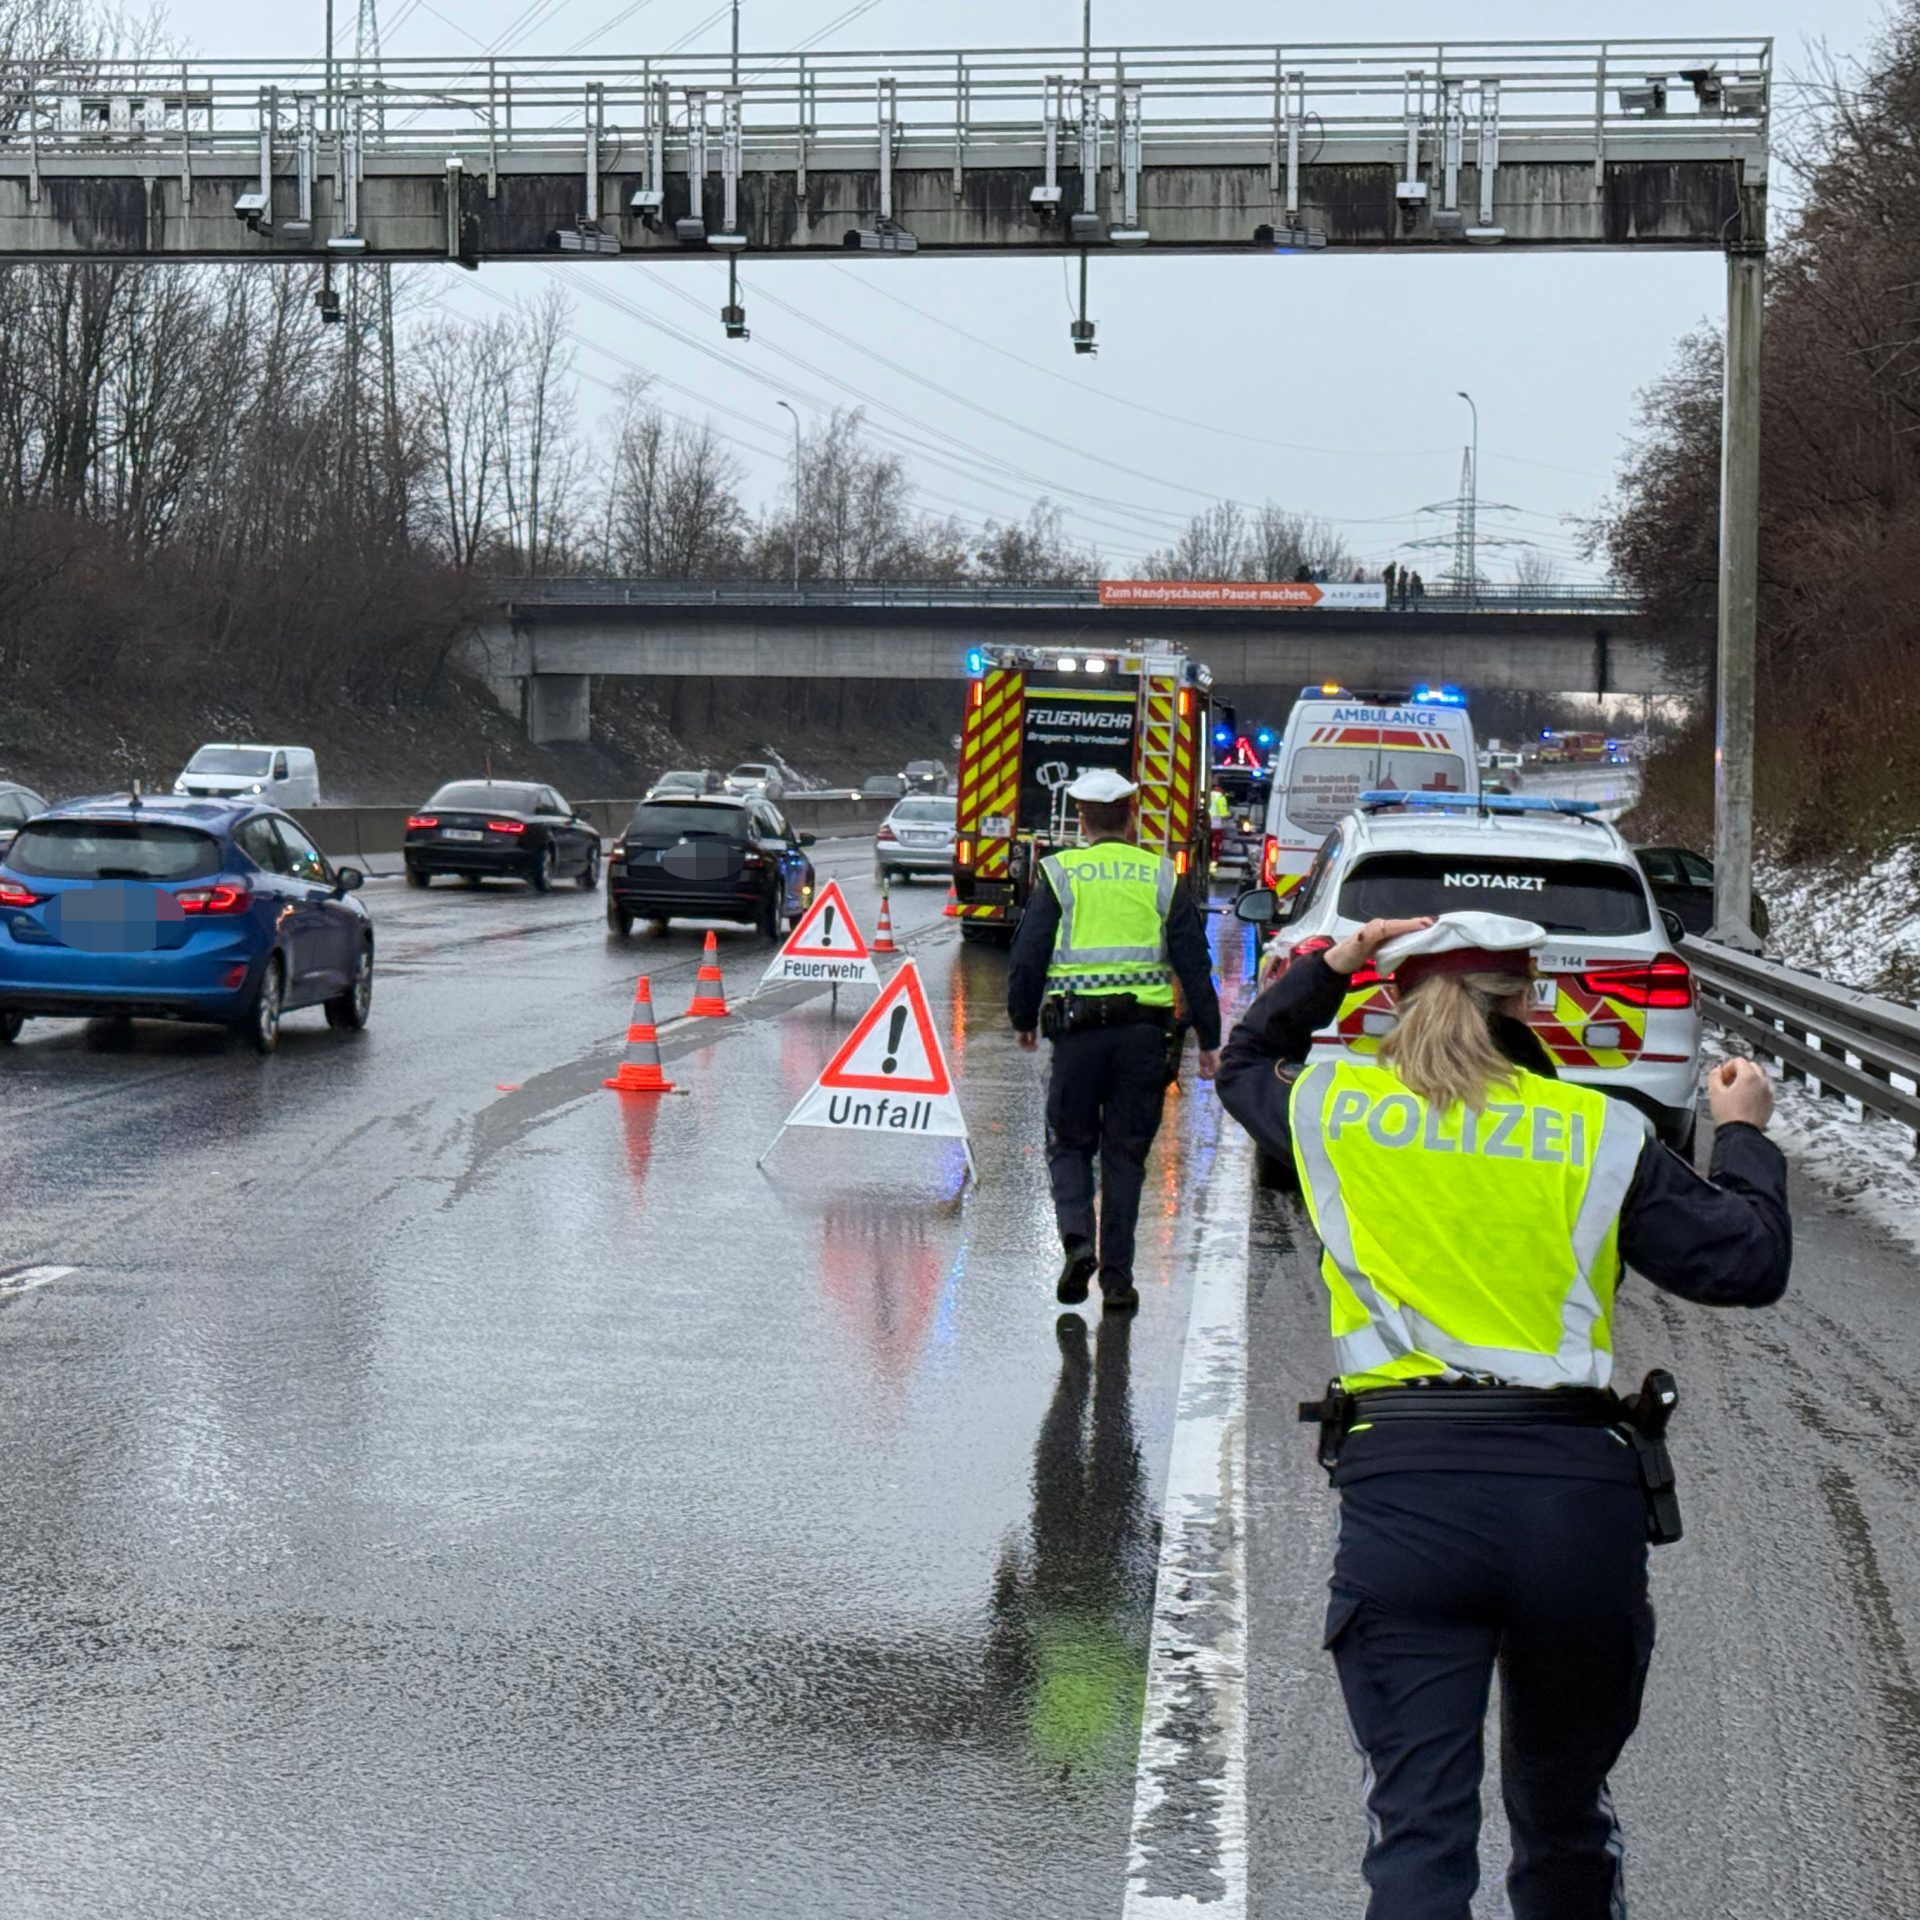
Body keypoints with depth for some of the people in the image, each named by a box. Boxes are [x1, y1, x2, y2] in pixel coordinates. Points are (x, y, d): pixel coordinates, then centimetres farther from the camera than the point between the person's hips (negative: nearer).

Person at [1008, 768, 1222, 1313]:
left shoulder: (1059, 875, 2)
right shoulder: (1162, 879, 8)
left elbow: (1027, 957, 1)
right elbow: (1194, 964, 7)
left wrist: (1023, 1019, 17)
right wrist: (1209, 1040, 12)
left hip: (1078, 1027, -1)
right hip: (1144, 1030, 2)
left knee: (1070, 1144, 12)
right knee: (1126, 1152, 9)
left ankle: (1078, 1237, -13)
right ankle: (1117, 1276, 8)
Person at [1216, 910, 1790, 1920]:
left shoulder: (1333, 1105, 11)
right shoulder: (1599, 1133, 7)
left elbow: (1244, 1066, 33)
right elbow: (1748, 1263, 8)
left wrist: (1325, 969, 36)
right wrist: (1743, 1136, 24)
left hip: (1402, 1485, 0)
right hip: (1578, 1490, 1)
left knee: (1420, 1826, -2)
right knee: (1563, 1810, 19)